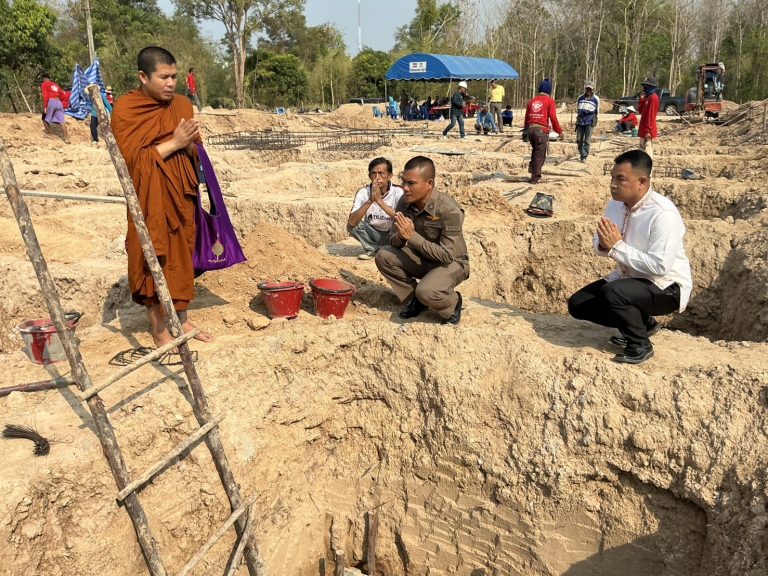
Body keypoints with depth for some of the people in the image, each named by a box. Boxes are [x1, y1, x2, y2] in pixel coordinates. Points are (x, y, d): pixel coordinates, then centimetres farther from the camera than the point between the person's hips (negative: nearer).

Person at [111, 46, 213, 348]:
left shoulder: (182, 104, 7)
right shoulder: (125, 109, -7)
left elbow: (195, 150, 9)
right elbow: (133, 158, -14)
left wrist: (189, 143, -14)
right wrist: (173, 143, -19)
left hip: (181, 197, 5)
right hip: (150, 201, -5)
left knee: (182, 256, 11)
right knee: (154, 259, 1)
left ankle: (182, 320, 25)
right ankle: (159, 330, 14)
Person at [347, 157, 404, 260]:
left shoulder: (398, 192, -19)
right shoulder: (363, 192, -16)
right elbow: (351, 223, -27)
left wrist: (379, 200, -38)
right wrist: (370, 200, -37)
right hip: (373, 234, 2)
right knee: (352, 226, -22)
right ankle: (372, 249, 2)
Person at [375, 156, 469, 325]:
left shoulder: (449, 210, -29)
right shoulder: (405, 202, -11)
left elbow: (447, 255, -29)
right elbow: (393, 242, -4)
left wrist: (412, 236, -34)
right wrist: (400, 237, -29)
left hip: (452, 262, -6)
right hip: (422, 257, 6)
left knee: (426, 292, -34)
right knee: (383, 256, -15)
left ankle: (452, 303, 2)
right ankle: (414, 301, 3)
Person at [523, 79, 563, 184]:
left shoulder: (532, 100, 14)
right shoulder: (549, 101, -1)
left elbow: (527, 116, 18)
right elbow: (553, 117, -8)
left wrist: (526, 129, 31)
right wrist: (559, 131, -1)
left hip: (531, 128, 5)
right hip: (541, 130, -5)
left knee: (535, 150, 26)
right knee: (540, 154, 2)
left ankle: (532, 169, 17)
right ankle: (535, 177, 3)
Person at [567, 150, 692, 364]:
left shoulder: (663, 214, -27)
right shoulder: (616, 204, -4)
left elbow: (660, 267, -31)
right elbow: (600, 246, 7)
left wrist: (618, 246, -29)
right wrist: (604, 244, -18)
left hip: (666, 288, -8)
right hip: (629, 279, 8)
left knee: (612, 293, -34)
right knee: (577, 304, -1)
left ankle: (640, 344, -6)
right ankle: (641, 322, 15)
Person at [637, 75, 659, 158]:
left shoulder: (653, 97, -14)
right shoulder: (648, 97, 16)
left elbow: (651, 115, -19)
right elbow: (640, 110, 16)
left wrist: (648, 131, -22)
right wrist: (641, 100, 2)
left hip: (648, 130, -10)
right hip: (644, 128, 10)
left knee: (647, 150, -9)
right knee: (642, 149, 15)